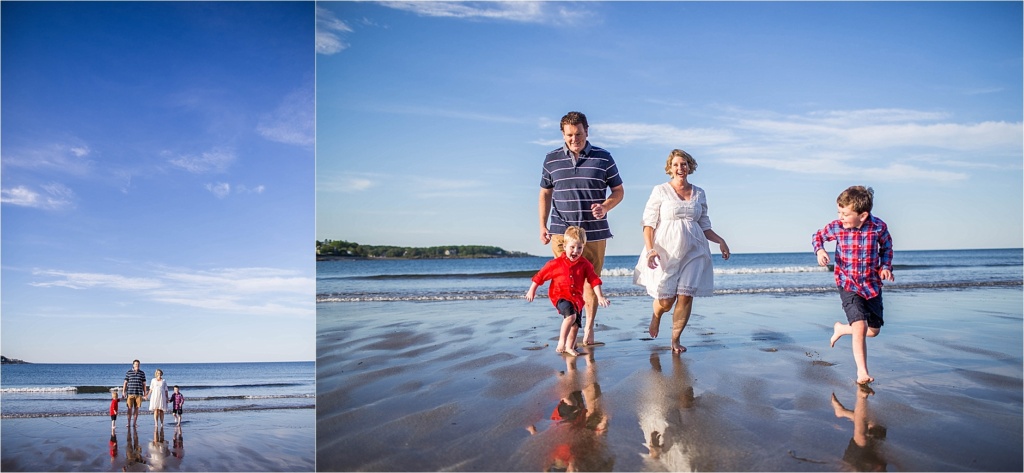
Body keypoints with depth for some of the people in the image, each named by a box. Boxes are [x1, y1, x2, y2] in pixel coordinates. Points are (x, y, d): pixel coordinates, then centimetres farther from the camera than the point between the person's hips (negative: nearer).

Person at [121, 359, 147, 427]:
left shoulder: (142, 373, 7)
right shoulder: (128, 372, 3)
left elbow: (144, 384, 9)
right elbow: (125, 383, 5)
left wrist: (145, 393, 6)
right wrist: (123, 392, -1)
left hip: (139, 394, 1)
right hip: (130, 393, -1)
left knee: (136, 408, 4)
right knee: (129, 408, -2)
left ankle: (135, 423, 10)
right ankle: (129, 423, 4)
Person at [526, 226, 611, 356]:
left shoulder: (585, 265, 0)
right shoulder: (556, 264, -7)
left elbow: (594, 280, -3)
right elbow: (540, 276, 3)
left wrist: (600, 297, -13)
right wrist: (532, 291, 7)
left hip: (577, 298, 5)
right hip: (560, 295, -4)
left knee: (575, 324, 10)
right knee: (571, 315, -29)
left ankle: (569, 347, 32)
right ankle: (561, 342, -20)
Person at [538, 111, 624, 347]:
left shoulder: (603, 158, 2)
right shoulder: (552, 159, 6)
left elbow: (618, 191, 7)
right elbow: (545, 194, 14)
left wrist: (605, 206, -13)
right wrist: (542, 226, 5)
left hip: (594, 231, -1)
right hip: (561, 231, 1)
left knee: (591, 282, 4)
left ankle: (589, 330, 16)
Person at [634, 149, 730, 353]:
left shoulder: (699, 194, 13)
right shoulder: (660, 191, 2)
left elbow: (704, 226, 19)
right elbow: (648, 224, -2)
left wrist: (720, 240, 2)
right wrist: (650, 249, -16)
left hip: (693, 252, 3)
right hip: (666, 252, -3)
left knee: (686, 296, -7)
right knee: (665, 301, -4)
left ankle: (675, 339, 9)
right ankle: (656, 316, 32)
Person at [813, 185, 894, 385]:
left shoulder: (878, 227, -13)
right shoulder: (836, 227, -13)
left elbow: (886, 247, 8)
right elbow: (818, 236, 7)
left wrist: (886, 267, -5)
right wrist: (819, 249, -14)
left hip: (872, 285, 2)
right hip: (848, 285, -2)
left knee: (873, 331, 11)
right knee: (860, 326, -17)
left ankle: (841, 328, 40)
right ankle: (862, 372, -5)